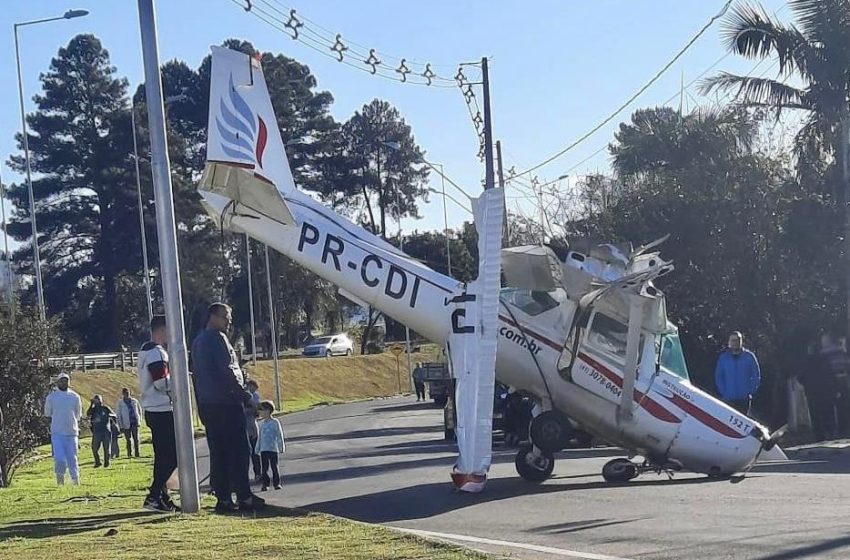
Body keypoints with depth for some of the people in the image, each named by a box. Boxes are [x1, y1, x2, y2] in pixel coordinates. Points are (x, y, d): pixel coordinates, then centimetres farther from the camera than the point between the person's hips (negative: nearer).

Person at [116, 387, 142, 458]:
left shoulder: (134, 401, 7)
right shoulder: (120, 403, -2)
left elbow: (139, 410, 22)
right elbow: (118, 415, -1)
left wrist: (138, 419, 13)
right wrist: (121, 426, -4)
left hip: (135, 423, 2)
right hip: (126, 425, -2)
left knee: (136, 439, -3)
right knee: (129, 440, -1)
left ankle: (137, 453, 2)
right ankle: (129, 454, 7)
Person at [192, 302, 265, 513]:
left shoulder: (198, 342, 18)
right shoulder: (217, 338, -10)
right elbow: (227, 371, -17)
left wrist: (200, 405, 22)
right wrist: (244, 394, -10)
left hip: (207, 404, 9)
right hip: (226, 401, -9)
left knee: (218, 452, 8)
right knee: (239, 449, -6)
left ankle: (223, 498, 6)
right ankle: (244, 496, -9)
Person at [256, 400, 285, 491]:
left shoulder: (275, 422, -3)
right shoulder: (262, 423, 10)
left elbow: (279, 435, -1)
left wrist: (281, 447, -2)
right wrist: (257, 448, 15)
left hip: (273, 449, -4)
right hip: (263, 449, 4)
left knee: (274, 467, 0)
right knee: (264, 468, 3)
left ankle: (276, 483, 6)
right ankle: (265, 484, 6)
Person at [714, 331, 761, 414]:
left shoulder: (749, 357, 2)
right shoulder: (723, 358, 5)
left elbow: (756, 376, 4)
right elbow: (718, 377, 9)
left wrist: (750, 391, -5)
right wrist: (723, 392, -2)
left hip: (744, 399, 0)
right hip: (728, 399, 0)